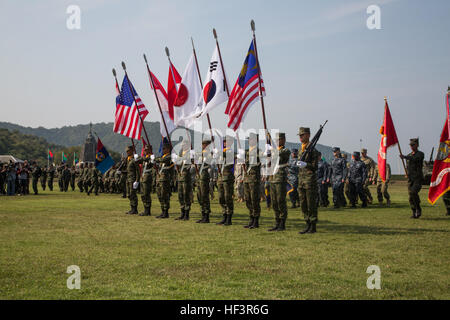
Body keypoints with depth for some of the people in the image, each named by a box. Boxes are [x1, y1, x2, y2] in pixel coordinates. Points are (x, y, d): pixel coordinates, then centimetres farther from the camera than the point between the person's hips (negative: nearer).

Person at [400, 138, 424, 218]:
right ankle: (414, 214, 9)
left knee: (414, 192, -25)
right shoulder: (409, 156, 15)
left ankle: (418, 209, -8)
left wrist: (404, 157, -37)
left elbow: (415, 159, -26)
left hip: (418, 179, -6)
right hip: (410, 179, 6)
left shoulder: (420, 154, -4)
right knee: (411, 197, 1)